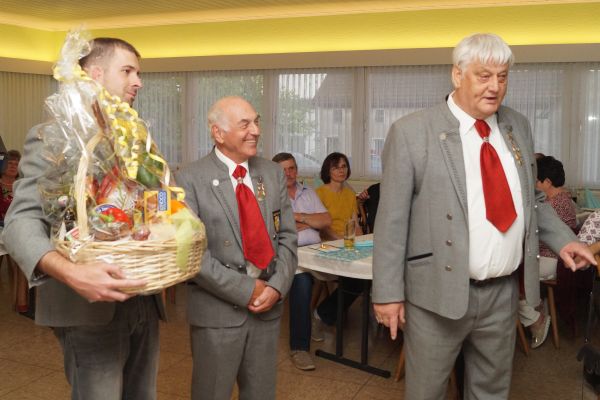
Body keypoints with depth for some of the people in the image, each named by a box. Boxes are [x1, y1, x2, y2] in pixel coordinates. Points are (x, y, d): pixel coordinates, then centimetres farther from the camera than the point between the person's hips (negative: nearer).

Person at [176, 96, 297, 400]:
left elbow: (287, 237, 5)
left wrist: (277, 287, -9)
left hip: (268, 305, 4)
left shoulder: (273, 174, 6)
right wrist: (246, 290, -16)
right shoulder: (191, 179, -9)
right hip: (217, 309, -4)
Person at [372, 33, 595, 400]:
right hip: (438, 291, -5)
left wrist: (563, 239, 3)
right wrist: (389, 292, -12)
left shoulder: (518, 127, 7)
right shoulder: (412, 132, -10)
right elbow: (393, 220, -11)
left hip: (503, 291, 5)